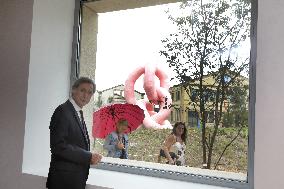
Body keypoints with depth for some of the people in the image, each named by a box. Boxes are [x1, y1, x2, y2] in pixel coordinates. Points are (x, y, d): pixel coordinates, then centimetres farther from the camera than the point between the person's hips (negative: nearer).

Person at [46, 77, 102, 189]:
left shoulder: (79, 114, 12)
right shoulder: (63, 111, -15)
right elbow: (58, 146, -22)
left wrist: (91, 156, -1)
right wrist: (88, 156, -19)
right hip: (64, 180, -8)